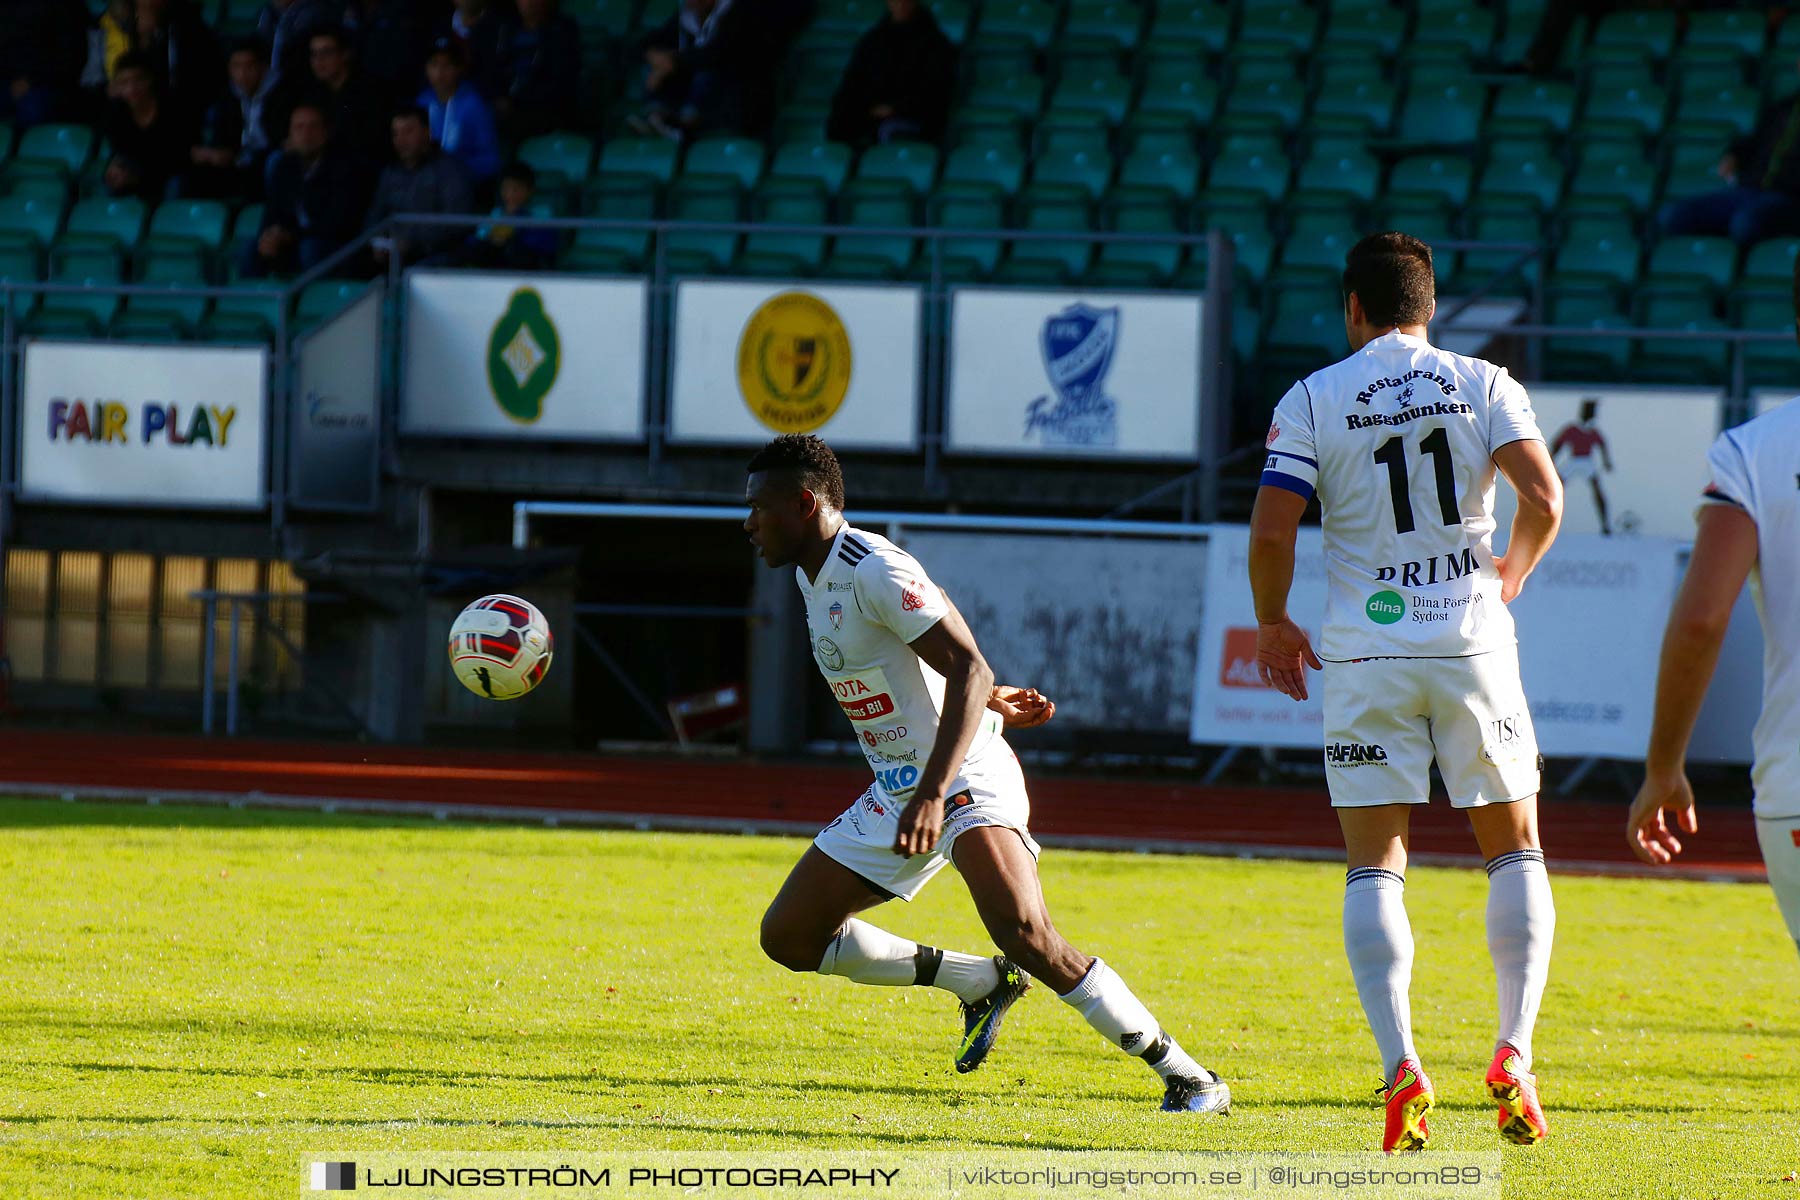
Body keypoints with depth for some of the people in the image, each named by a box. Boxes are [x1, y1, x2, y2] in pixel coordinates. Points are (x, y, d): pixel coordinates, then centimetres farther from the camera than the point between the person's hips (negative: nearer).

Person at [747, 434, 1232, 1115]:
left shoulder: (876, 571, -18)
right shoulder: (810, 575, 11)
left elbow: (967, 669, -27)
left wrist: (933, 794, -35)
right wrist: (990, 700, 21)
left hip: (965, 779, -10)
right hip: (896, 794, 10)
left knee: (1024, 932, -29)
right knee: (788, 936, 5)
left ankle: (1186, 1077, -22)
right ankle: (981, 983, 15)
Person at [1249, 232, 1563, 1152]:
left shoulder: (1311, 401, 0)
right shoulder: (1483, 385, 2)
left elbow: (1271, 530, -7)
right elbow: (1543, 499, -8)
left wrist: (1271, 624, 10)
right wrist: (1510, 575, 12)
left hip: (1365, 653, -1)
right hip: (1471, 641, 1)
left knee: (1373, 865, 5)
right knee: (1513, 849, 14)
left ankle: (1400, 1066, -12)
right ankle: (1515, 1054, 0)